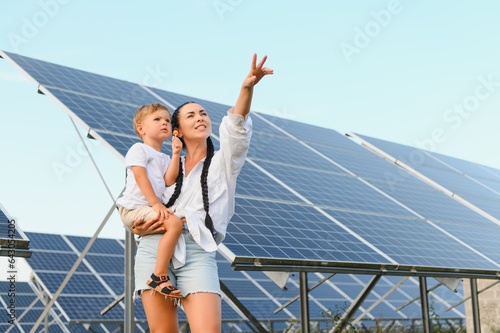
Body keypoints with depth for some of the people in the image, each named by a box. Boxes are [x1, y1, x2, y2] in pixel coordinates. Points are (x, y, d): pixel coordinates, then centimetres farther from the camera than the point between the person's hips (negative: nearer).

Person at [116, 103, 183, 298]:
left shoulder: (164, 158, 23)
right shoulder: (139, 149, 0)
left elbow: (169, 181, 4)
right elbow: (140, 176, -14)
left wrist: (175, 155, -1)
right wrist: (156, 203, -22)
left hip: (150, 208, 9)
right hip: (134, 208, -9)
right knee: (174, 224, -28)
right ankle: (159, 277, -31)